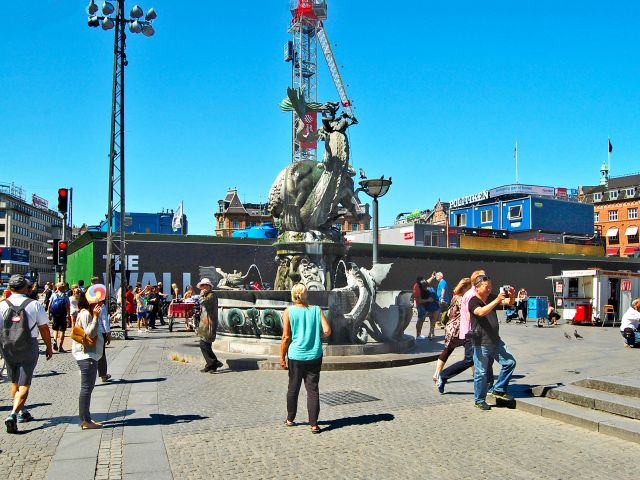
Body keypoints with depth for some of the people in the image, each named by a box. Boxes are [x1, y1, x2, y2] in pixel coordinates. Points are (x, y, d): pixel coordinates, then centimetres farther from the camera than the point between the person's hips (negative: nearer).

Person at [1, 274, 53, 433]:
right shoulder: (35, 305, -9)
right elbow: (44, 329, -4)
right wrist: (49, 347, 8)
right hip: (28, 349, -3)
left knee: (14, 382, 21)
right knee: (24, 385, 1)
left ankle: (23, 412, 32)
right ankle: (13, 414, -17)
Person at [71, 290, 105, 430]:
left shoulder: (89, 313, 15)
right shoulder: (85, 314, -16)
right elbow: (89, 333, -24)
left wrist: (96, 316, 11)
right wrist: (96, 317, -27)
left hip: (91, 354, 11)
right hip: (86, 355, -11)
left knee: (88, 387, 14)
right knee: (86, 388, -6)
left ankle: (85, 419, 21)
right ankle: (85, 421, -2)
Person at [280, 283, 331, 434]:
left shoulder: (288, 312, -5)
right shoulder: (316, 310, 0)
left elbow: (286, 337, -7)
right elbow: (327, 331, -8)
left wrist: (282, 357, 1)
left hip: (296, 356, 0)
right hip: (314, 356, 1)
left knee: (293, 388, 15)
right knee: (313, 389, 5)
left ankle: (290, 419, 29)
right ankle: (314, 424, 4)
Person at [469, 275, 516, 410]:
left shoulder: (491, 298, 10)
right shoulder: (473, 301, -10)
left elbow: (510, 302, 5)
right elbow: (481, 312, -30)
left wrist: (512, 296, -18)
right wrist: (497, 300, -35)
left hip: (496, 341, 7)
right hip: (481, 344, -6)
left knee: (510, 362, 2)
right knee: (481, 373, 0)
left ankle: (498, 390, 16)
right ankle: (479, 400, 16)